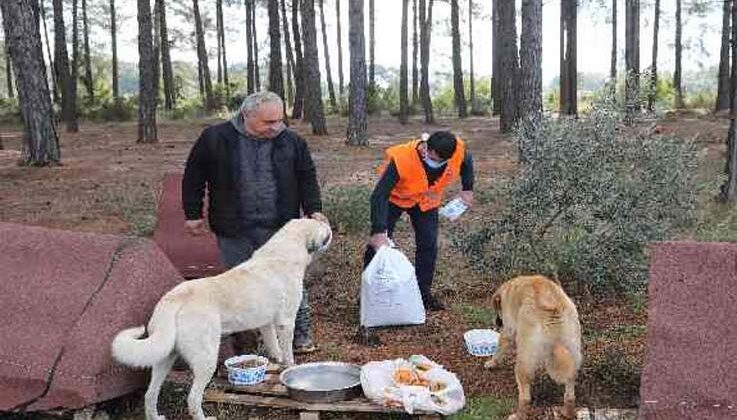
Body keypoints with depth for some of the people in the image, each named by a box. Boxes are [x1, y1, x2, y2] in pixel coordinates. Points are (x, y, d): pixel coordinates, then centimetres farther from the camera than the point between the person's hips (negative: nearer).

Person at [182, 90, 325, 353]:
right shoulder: (215, 139, -5)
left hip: (280, 228, 1)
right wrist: (193, 214, 7)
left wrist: (313, 210, 0)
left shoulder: (292, 142, 0)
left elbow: (307, 178, 10)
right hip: (234, 232, 0)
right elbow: (194, 176, 5)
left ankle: (300, 335, 20)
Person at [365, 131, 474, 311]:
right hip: (395, 197, -3)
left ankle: (423, 292, 12)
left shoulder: (458, 150, -29)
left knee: (428, 245, -3)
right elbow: (380, 195, -39)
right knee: (378, 243, -8)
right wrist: (379, 231, -44)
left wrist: (467, 189, 0)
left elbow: (466, 161, 0)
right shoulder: (401, 159, -41)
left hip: (427, 200, 3)